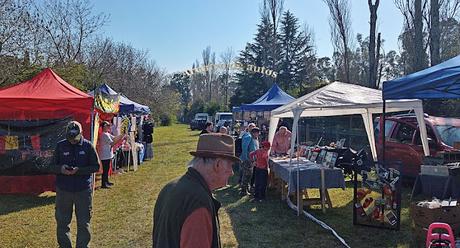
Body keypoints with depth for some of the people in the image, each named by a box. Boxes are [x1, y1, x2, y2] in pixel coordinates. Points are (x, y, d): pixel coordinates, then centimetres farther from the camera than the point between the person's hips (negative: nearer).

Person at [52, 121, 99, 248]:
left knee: (84, 222, 8)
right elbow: (53, 165, 6)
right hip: (63, 190, 2)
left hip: (83, 190, -2)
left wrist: (79, 170, -18)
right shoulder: (60, 146, 1)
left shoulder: (88, 146, -4)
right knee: (62, 221, 12)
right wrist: (61, 168, -16)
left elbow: (96, 166, -4)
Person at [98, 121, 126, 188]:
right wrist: (120, 139, -21)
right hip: (105, 156, -10)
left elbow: (114, 138, 11)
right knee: (105, 169, -4)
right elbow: (112, 143, -23)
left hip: (108, 155, 10)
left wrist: (122, 135, 0)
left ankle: (106, 182, 29)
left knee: (107, 169, 18)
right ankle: (103, 184, 1)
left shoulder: (107, 134, 13)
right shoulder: (105, 135, -18)